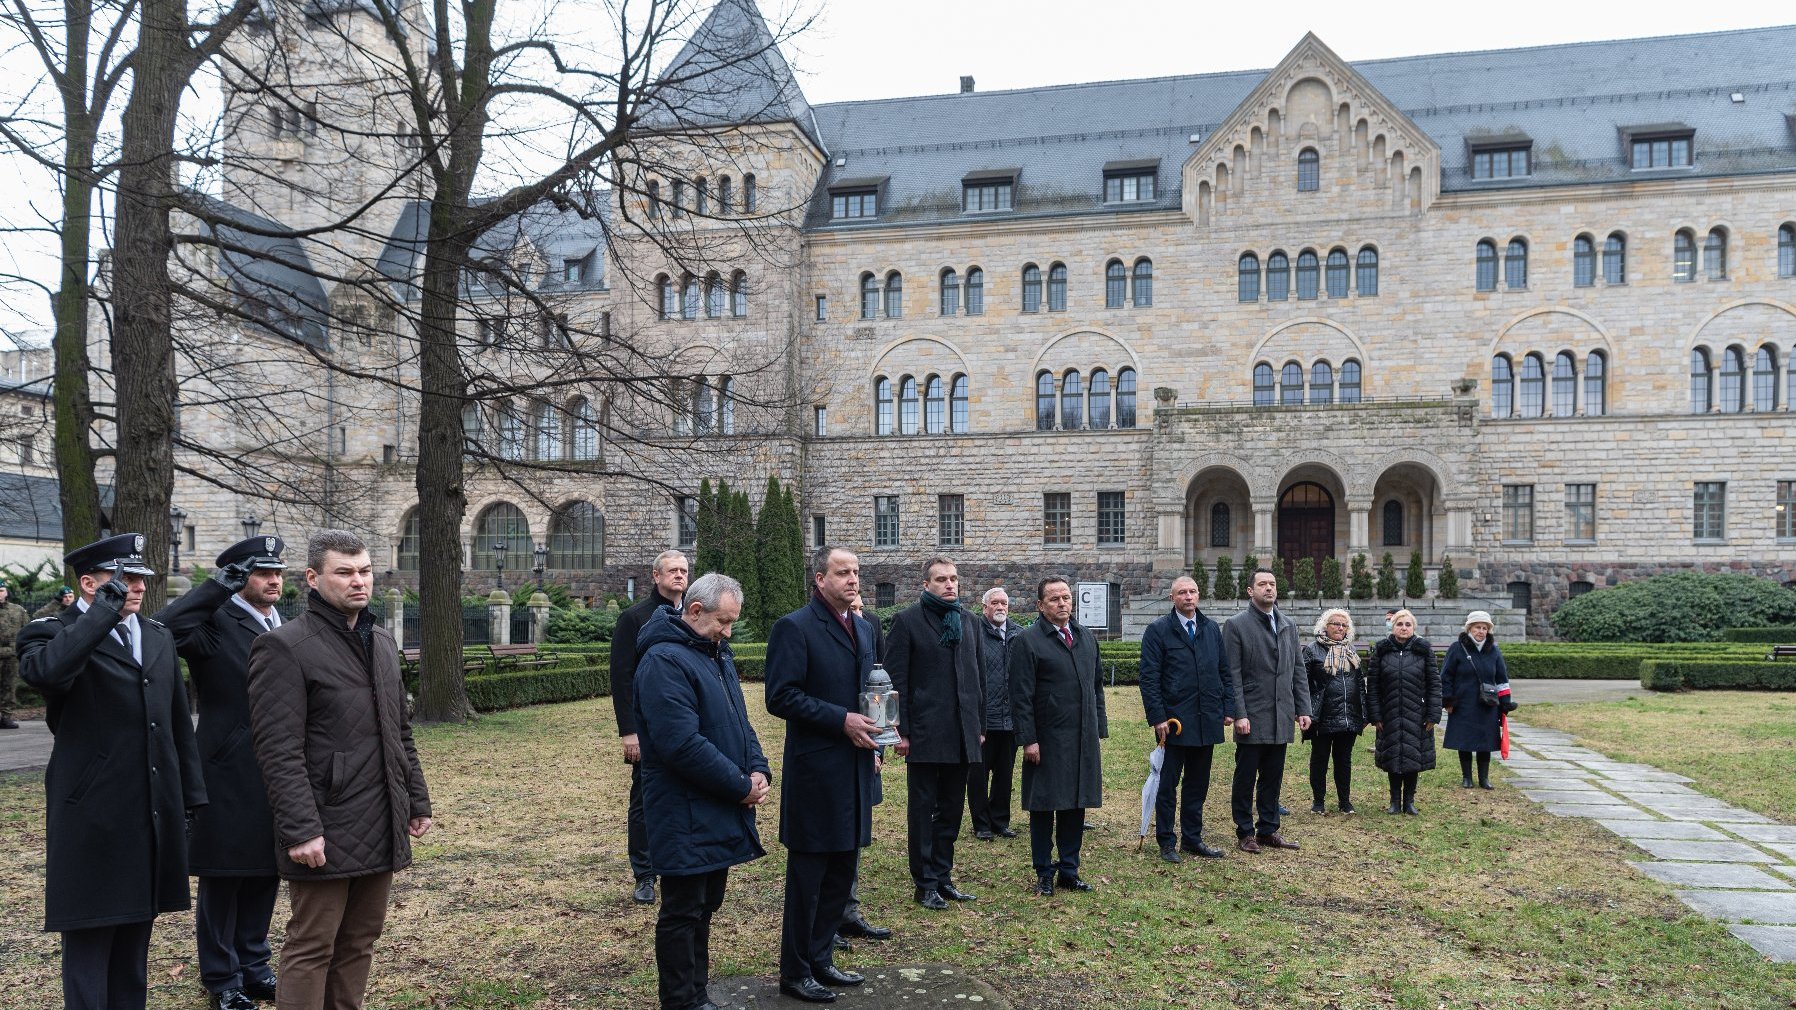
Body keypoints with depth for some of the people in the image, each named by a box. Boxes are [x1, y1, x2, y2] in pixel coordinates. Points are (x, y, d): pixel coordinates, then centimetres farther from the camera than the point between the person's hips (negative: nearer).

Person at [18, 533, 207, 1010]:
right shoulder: (53, 633, -5)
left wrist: (191, 800, 13)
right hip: (92, 820, -6)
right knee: (88, 941, 2)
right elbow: (43, 671, -32)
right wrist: (104, 612, -23)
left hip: (154, 817, 6)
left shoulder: (159, 637, 13)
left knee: (135, 933, 15)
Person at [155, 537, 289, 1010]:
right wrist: (220, 584, -23)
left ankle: (253, 964, 30)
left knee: (265, 875, 15)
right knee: (222, 879, 7)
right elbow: (166, 626, -33)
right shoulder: (216, 624, -10)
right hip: (229, 777, -6)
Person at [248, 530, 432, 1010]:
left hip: (381, 831, 7)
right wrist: (301, 830, -19)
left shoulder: (382, 642, 14)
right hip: (326, 834, -7)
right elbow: (279, 752, -15)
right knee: (311, 949, 2)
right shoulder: (284, 647, -10)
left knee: (359, 943, 13)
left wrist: (417, 801, 16)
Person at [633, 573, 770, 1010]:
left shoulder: (717, 654, 12)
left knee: (704, 907, 17)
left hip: (720, 815, 9)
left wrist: (758, 769, -1)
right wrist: (741, 787, -18)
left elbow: (738, 720, 18)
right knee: (682, 913, 2)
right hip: (685, 817, -9)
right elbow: (683, 744, -26)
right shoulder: (664, 661, -19)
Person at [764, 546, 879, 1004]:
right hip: (815, 772, -8)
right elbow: (781, 697, -18)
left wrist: (873, 724, 5)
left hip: (855, 769, 8)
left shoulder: (863, 629, 13)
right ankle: (795, 972, 15)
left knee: (841, 871, 15)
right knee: (807, 875, 2)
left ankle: (820, 959, 29)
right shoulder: (794, 628, -12)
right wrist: (842, 720, -20)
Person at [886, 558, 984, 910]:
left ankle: (943, 877, 23)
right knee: (922, 811, 4)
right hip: (924, 733, -5)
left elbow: (976, 676, 15)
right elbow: (896, 680, -8)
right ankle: (925, 884, 13)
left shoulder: (967, 621, 11)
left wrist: (979, 725, 12)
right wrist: (900, 731, -12)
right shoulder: (907, 621, -5)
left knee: (951, 810, 12)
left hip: (961, 735, 5)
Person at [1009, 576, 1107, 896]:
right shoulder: (1028, 641, -7)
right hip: (1047, 741, -5)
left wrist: (1100, 729, 11)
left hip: (1084, 741, 5)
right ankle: (1044, 873, 17)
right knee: (1043, 809, 5)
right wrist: (1028, 739, -14)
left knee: (1076, 806, 10)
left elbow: (1097, 687, 17)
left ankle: (1069, 871, 21)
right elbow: (1021, 696, -10)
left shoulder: (1087, 638, 12)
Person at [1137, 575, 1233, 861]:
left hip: (1207, 721, 5)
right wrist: (1157, 717, -14)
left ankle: (1192, 838, 23)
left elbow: (1225, 673, 14)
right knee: (1167, 785, 4)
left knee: (1198, 785, 12)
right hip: (1174, 720, -5)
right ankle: (1166, 842, 13)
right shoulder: (1158, 631, -5)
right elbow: (1149, 678, -8)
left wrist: (1228, 709, 6)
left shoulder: (1211, 629, 11)